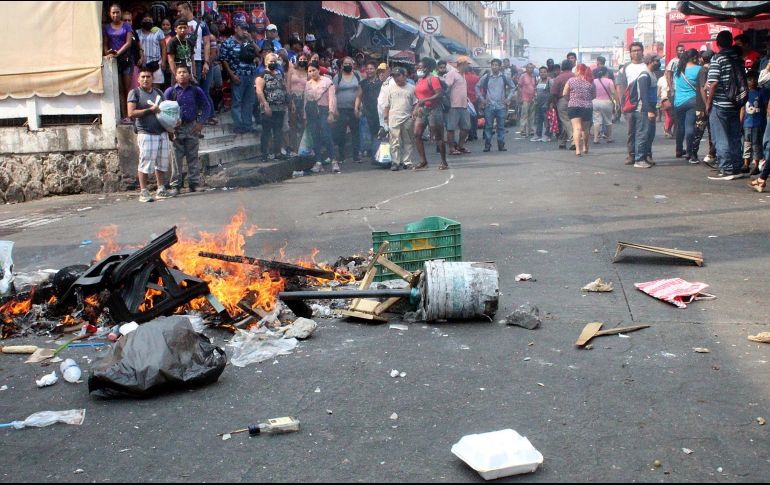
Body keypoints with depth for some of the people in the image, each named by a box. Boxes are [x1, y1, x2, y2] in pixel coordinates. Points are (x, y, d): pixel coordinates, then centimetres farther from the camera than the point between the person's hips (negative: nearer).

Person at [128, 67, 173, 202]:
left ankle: (161, 190, 14)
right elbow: (131, 113, -9)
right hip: (146, 134, -6)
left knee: (162, 162, 7)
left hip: (162, 133, 6)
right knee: (146, 162, -8)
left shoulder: (158, 92, 18)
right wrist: (150, 110, -14)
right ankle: (143, 192, -4)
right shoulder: (135, 93, 0)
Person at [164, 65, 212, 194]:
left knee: (193, 157, 5)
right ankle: (175, 185, 5)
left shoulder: (196, 91, 5)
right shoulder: (170, 91, 2)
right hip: (176, 128, -1)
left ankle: (194, 183, 12)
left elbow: (206, 106, 8)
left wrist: (201, 123, -1)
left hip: (192, 127, 1)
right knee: (177, 157, 0)